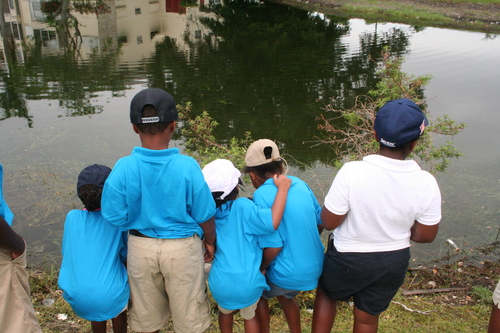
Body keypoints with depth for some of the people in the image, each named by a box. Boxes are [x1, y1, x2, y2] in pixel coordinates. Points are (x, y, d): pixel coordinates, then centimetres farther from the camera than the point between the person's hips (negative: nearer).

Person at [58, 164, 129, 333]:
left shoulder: (72, 217, 3)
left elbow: (67, 253, 13)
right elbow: (125, 256, 6)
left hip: (76, 298, 2)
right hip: (111, 297, -2)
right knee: (119, 308, 33)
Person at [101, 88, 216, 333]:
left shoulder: (123, 168, -19)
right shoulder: (187, 166, -21)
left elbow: (115, 216, -10)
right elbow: (204, 215, -11)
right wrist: (210, 242, 7)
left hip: (141, 248, 2)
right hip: (183, 248, -1)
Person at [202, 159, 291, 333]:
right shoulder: (242, 207, -19)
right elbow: (272, 222, -30)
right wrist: (282, 188, -23)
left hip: (220, 283, 3)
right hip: (247, 282, -3)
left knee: (225, 312, 33)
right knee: (250, 316, 27)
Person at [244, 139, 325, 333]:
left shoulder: (262, 195, -20)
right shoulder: (300, 184, -1)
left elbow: (274, 246, -21)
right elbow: (320, 224, 8)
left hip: (289, 274, -6)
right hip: (315, 267, 6)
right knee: (285, 296, 34)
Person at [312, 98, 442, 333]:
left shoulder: (352, 172, -30)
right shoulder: (426, 183, -20)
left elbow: (329, 222, -21)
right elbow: (426, 235, -7)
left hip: (349, 259, -2)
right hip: (393, 261, 3)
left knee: (326, 294, 30)